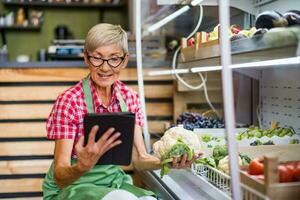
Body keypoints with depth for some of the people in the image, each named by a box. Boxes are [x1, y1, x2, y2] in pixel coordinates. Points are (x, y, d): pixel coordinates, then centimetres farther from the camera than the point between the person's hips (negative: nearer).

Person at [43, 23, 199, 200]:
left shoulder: (130, 98, -2)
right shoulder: (68, 101, -17)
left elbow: (139, 159, 0)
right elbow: (60, 177, -19)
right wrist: (82, 166, -41)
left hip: (113, 182, 4)